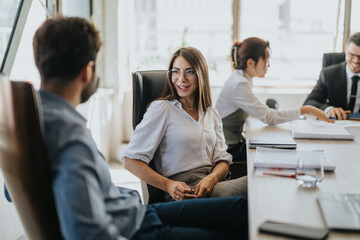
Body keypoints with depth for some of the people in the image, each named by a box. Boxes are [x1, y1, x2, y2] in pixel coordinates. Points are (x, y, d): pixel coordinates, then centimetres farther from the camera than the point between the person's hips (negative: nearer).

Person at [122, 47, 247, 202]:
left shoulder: (211, 114, 20)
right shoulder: (161, 109, 2)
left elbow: (223, 161, 14)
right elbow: (131, 161, -3)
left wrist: (212, 179, -10)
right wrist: (168, 185, -17)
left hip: (213, 184, 6)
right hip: (183, 192, -6)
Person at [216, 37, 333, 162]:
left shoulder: (244, 79, 9)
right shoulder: (238, 84, -22)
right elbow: (269, 117, -22)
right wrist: (306, 110, -19)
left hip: (235, 142, 9)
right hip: (228, 150, -9)